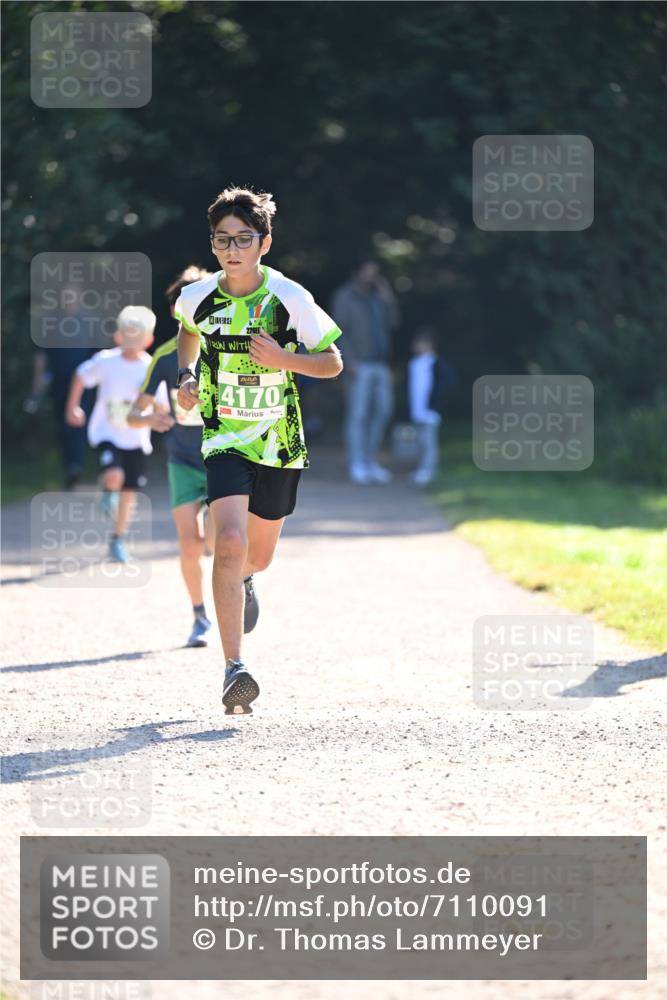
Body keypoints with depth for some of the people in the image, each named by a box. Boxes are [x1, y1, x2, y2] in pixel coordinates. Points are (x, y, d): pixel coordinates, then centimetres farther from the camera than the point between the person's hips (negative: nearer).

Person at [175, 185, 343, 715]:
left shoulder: (290, 298, -12)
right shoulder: (198, 298, -6)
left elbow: (332, 363, -4)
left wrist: (281, 358, -20)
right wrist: (188, 375, 4)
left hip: (281, 442, 1)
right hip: (225, 440, -1)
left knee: (258, 555, 15)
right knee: (230, 541, -22)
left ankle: (242, 578, 56)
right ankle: (235, 669, -22)